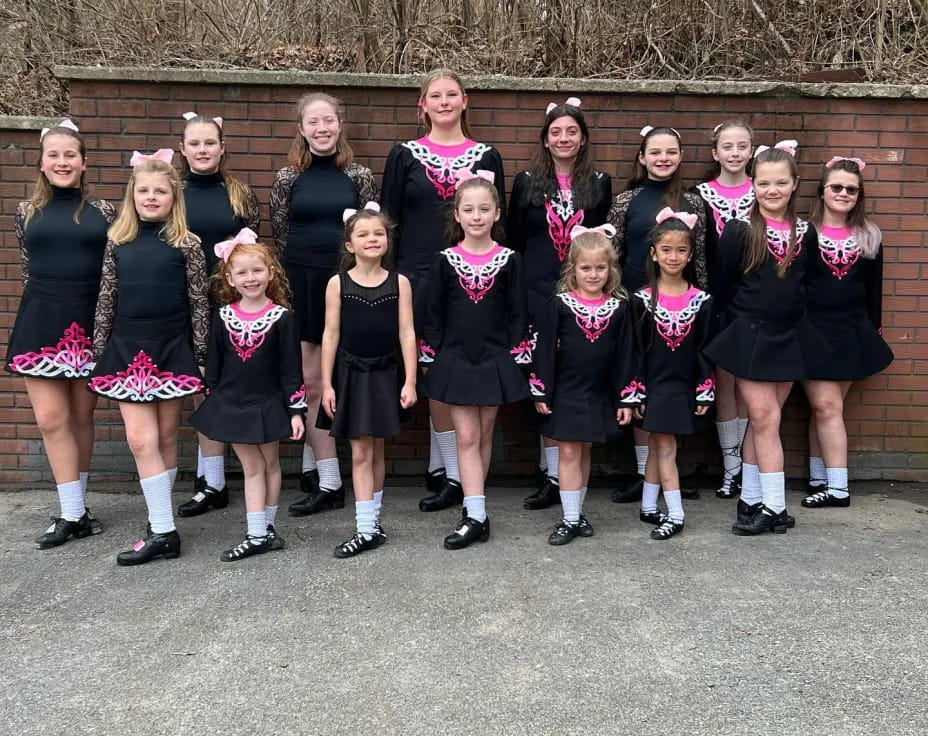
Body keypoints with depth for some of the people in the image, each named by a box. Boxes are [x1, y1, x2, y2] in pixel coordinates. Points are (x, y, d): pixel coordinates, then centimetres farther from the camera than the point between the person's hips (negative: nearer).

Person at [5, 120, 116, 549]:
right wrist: (49, 306, 12)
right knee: (51, 419, -3)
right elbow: (28, 271, 14)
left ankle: (75, 508, 21)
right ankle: (73, 514, 5)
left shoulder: (103, 212, 4)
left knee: (81, 416, 8)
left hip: (89, 324, -1)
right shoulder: (26, 212, 7)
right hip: (41, 324, 1)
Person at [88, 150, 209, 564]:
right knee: (141, 440, -4)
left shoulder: (186, 244, -2)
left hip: (171, 351, -2)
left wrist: (200, 356, -2)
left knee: (166, 438, 8)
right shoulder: (117, 242, 5)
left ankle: (161, 525, 18)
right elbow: (106, 300, 9)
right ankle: (163, 530, 3)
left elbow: (199, 304, 0)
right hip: (127, 351, 2)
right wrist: (99, 352, 8)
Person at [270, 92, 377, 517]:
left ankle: (311, 467, 17)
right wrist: (282, 286, 5)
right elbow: (278, 237, 8)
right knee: (309, 381, 0)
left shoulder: (359, 176, 4)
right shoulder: (288, 178, 5)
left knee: (313, 379, 2)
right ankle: (328, 482, 10)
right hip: (300, 280, 1)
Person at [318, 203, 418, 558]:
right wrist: (326, 384, -4)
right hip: (351, 374, -1)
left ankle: (372, 518, 24)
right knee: (360, 453, 1)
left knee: (376, 451, 11)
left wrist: (410, 382, -6)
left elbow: (406, 334, -1)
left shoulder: (399, 282, 0)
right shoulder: (338, 283, -2)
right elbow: (330, 336, -1)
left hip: (386, 374, 1)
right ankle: (366, 528, 4)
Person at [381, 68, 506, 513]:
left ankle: (446, 469, 9)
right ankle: (447, 469, 12)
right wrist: (390, 276, 2)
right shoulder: (405, 156, 8)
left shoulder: (486, 156, 10)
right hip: (420, 275, 0)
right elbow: (389, 219, 7)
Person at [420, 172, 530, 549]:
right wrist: (432, 359, -1)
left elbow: (517, 315, 2)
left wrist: (517, 360, -3)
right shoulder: (444, 261, 0)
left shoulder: (510, 260, 0)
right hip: (456, 360, 0)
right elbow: (433, 315, 3)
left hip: (496, 361, 0)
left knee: (484, 436, 10)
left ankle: (473, 504, 23)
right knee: (467, 437, -2)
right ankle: (476, 515, -2)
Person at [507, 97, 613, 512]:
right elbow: (513, 243, 8)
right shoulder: (527, 182, 8)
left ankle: (556, 473, 8)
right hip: (538, 292, 0)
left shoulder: (599, 184, 9)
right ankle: (552, 474, 7)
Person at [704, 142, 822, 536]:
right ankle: (774, 507, 6)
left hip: (791, 337, 4)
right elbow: (722, 286, -3)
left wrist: (789, 313, 7)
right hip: (749, 336, -4)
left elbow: (805, 282, 13)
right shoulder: (739, 231, -9)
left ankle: (751, 499, 19)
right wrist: (731, 323, 1)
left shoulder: (805, 233, 3)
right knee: (765, 419, -2)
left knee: (762, 420, 10)